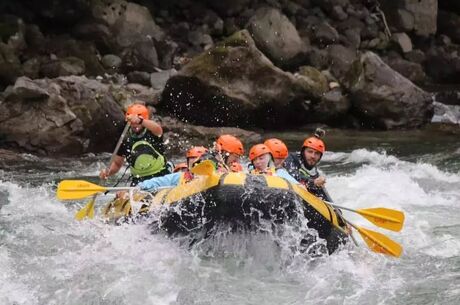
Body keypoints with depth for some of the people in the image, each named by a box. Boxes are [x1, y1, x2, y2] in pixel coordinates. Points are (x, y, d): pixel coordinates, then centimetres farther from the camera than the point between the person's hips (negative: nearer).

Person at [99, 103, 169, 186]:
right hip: (138, 180, 2)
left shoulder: (152, 133, -4)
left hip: (161, 177, -2)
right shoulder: (126, 141, 5)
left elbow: (157, 129, -31)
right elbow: (117, 163, 13)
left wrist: (140, 121, -48)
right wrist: (107, 172, -9)